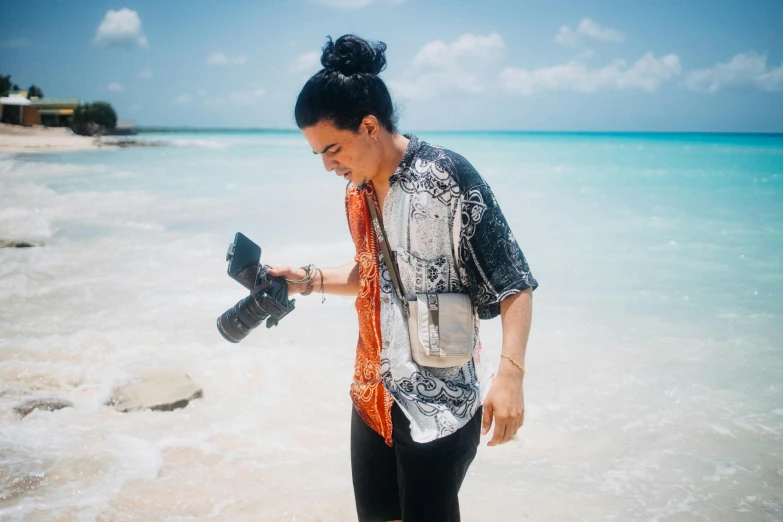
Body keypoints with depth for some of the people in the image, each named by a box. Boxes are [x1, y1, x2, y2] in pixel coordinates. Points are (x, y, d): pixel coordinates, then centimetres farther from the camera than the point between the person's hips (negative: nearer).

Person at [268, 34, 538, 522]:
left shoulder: (447, 175, -17)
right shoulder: (357, 192, 6)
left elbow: (514, 283, -16)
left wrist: (509, 374, -25)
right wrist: (310, 280, 6)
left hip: (439, 405, -7)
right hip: (373, 396, 7)